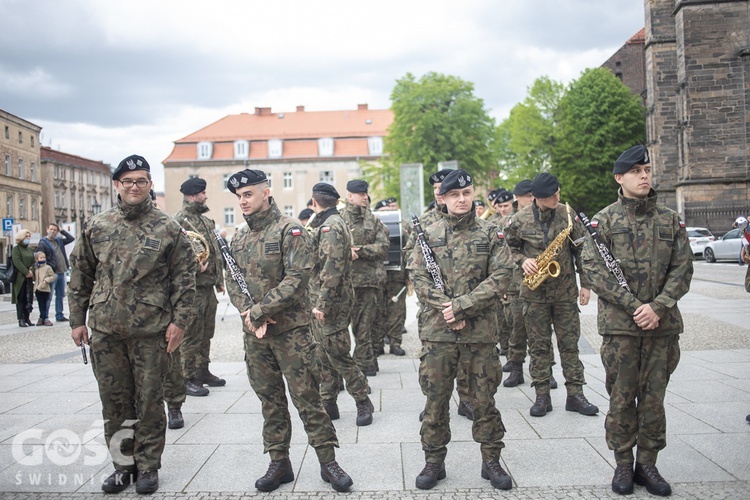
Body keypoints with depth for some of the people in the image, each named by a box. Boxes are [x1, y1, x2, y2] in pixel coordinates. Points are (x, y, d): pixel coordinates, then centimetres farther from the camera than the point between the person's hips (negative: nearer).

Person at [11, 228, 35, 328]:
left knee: (28, 299, 4)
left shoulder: (30, 250, 20)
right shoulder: (16, 249, -1)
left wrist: (32, 271, -7)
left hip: (29, 278, 6)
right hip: (20, 278, -6)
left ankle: (27, 318, 9)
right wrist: (26, 272, -18)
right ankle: (21, 319, -3)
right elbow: (17, 262, -13)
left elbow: (34, 262, 13)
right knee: (20, 299, -4)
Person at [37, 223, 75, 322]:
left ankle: (59, 316, 21)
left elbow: (71, 238, 20)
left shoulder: (59, 241, 15)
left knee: (60, 295, 13)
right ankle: (44, 317, -4)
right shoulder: (43, 242, -4)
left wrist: (62, 231, 11)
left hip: (61, 272, 7)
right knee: (48, 296, -7)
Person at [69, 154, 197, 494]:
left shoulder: (168, 229, 0)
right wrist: (77, 319, 8)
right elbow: (79, 275, 11)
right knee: (114, 400, 11)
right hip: (105, 329, 3)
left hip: (152, 330, -2)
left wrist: (179, 320, -7)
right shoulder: (95, 227, 7)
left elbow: (184, 276, -1)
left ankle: (148, 466, 19)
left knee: (149, 400, 6)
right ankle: (123, 464, 25)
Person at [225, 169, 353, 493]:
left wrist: (259, 310, -17)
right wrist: (248, 313, -9)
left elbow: (296, 278, -16)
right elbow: (232, 282, 10)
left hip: (291, 329, -6)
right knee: (270, 399, 12)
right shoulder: (238, 239, 12)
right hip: (255, 332, 6)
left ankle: (328, 461, 10)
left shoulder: (289, 230, -8)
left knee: (306, 396, -2)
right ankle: (279, 463, 23)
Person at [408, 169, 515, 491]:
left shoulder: (490, 233, 3)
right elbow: (418, 276, 0)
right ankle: (434, 461, 21)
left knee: (483, 398, 8)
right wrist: (446, 310, -13)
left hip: (480, 329, 0)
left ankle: (491, 461, 23)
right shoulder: (428, 234, 5)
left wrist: (462, 305, -14)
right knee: (435, 399, 7)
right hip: (437, 330, 1)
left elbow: (500, 276, -5)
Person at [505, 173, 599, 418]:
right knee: (538, 345, 4)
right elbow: (510, 248, 9)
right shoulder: (520, 220, -4)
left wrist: (585, 284, 1)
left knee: (569, 343, 5)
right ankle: (542, 396, 12)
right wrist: (522, 261, -12)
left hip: (565, 290, 1)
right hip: (534, 292, -1)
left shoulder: (567, 214, -1)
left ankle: (575, 395, 12)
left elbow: (581, 250, 4)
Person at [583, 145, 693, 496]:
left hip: (663, 324, 2)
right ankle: (623, 464, 18)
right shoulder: (604, 220, 0)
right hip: (619, 324, -2)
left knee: (654, 397, 8)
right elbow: (594, 269, -8)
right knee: (621, 398, 5)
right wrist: (634, 306, -14)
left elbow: (682, 268, 3)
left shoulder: (670, 220, 8)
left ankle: (647, 464, 21)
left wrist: (658, 307, -12)